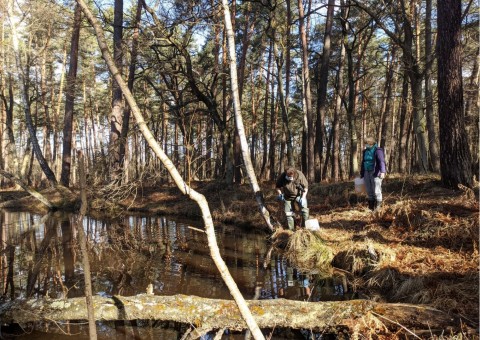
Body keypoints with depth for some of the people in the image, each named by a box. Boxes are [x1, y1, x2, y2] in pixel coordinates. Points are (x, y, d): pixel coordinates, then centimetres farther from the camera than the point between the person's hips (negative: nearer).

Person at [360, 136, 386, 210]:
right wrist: (362, 174, 20)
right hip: (367, 173, 7)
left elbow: (381, 161, -20)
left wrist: (383, 172, -33)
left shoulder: (378, 150, -8)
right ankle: (371, 208, 14)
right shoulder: (365, 151, 14)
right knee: (369, 191, 8)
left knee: (376, 191, -5)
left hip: (375, 173, -7)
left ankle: (378, 207, 2)